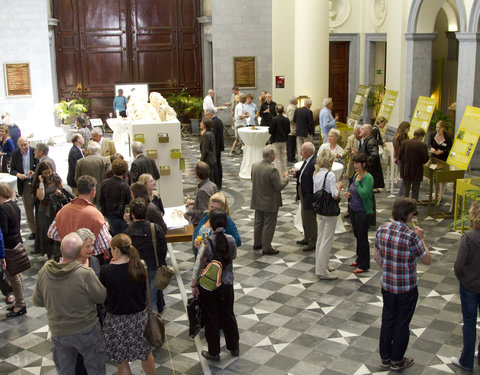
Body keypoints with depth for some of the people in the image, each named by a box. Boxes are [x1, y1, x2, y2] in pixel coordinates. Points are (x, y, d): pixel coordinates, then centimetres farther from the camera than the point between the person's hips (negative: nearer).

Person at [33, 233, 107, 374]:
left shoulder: (44, 272, -13)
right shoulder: (85, 274, -28)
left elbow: (37, 301, 0)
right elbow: (101, 297, -13)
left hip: (58, 332, 4)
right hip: (86, 331, -4)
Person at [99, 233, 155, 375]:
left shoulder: (106, 271, -21)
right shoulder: (139, 266, -12)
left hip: (117, 320, -3)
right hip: (140, 316, 3)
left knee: (121, 361, 15)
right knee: (146, 353, 23)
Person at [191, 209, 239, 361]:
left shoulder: (207, 243, -23)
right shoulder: (230, 240, -11)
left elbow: (198, 266, -18)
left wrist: (194, 286, -7)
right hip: (227, 284, 4)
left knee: (211, 319, 13)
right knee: (228, 315, 21)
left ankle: (214, 352, 26)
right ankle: (234, 347, 35)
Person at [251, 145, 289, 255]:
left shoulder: (254, 165, -4)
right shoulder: (272, 170, -27)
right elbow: (279, 186, -20)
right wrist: (286, 177, -4)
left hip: (257, 201, 7)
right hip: (270, 203, -7)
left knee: (258, 222, 21)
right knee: (269, 225, 5)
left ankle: (257, 243, 34)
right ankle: (266, 248, 13)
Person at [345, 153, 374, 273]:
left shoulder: (368, 178, -18)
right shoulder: (356, 175, 6)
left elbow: (364, 194, -28)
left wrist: (357, 182, -20)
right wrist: (349, 194, 2)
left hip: (363, 212, -8)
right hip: (354, 209, 8)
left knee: (362, 238, 1)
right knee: (357, 236, 19)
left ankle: (364, 265, 12)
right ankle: (359, 259, 34)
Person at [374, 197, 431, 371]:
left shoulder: (382, 230, -8)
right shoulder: (411, 236, -25)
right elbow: (427, 260, -12)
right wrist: (421, 238, -2)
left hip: (387, 285, 5)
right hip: (407, 288, -5)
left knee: (387, 321, 18)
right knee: (402, 324, 12)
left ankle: (385, 358, 32)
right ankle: (397, 361, 28)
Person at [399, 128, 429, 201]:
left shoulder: (405, 143, -4)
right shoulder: (422, 145, -13)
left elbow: (400, 157, -2)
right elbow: (425, 159, -13)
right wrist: (420, 161, 8)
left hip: (406, 171, 2)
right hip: (417, 172, -2)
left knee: (406, 190, 11)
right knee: (415, 190, 9)